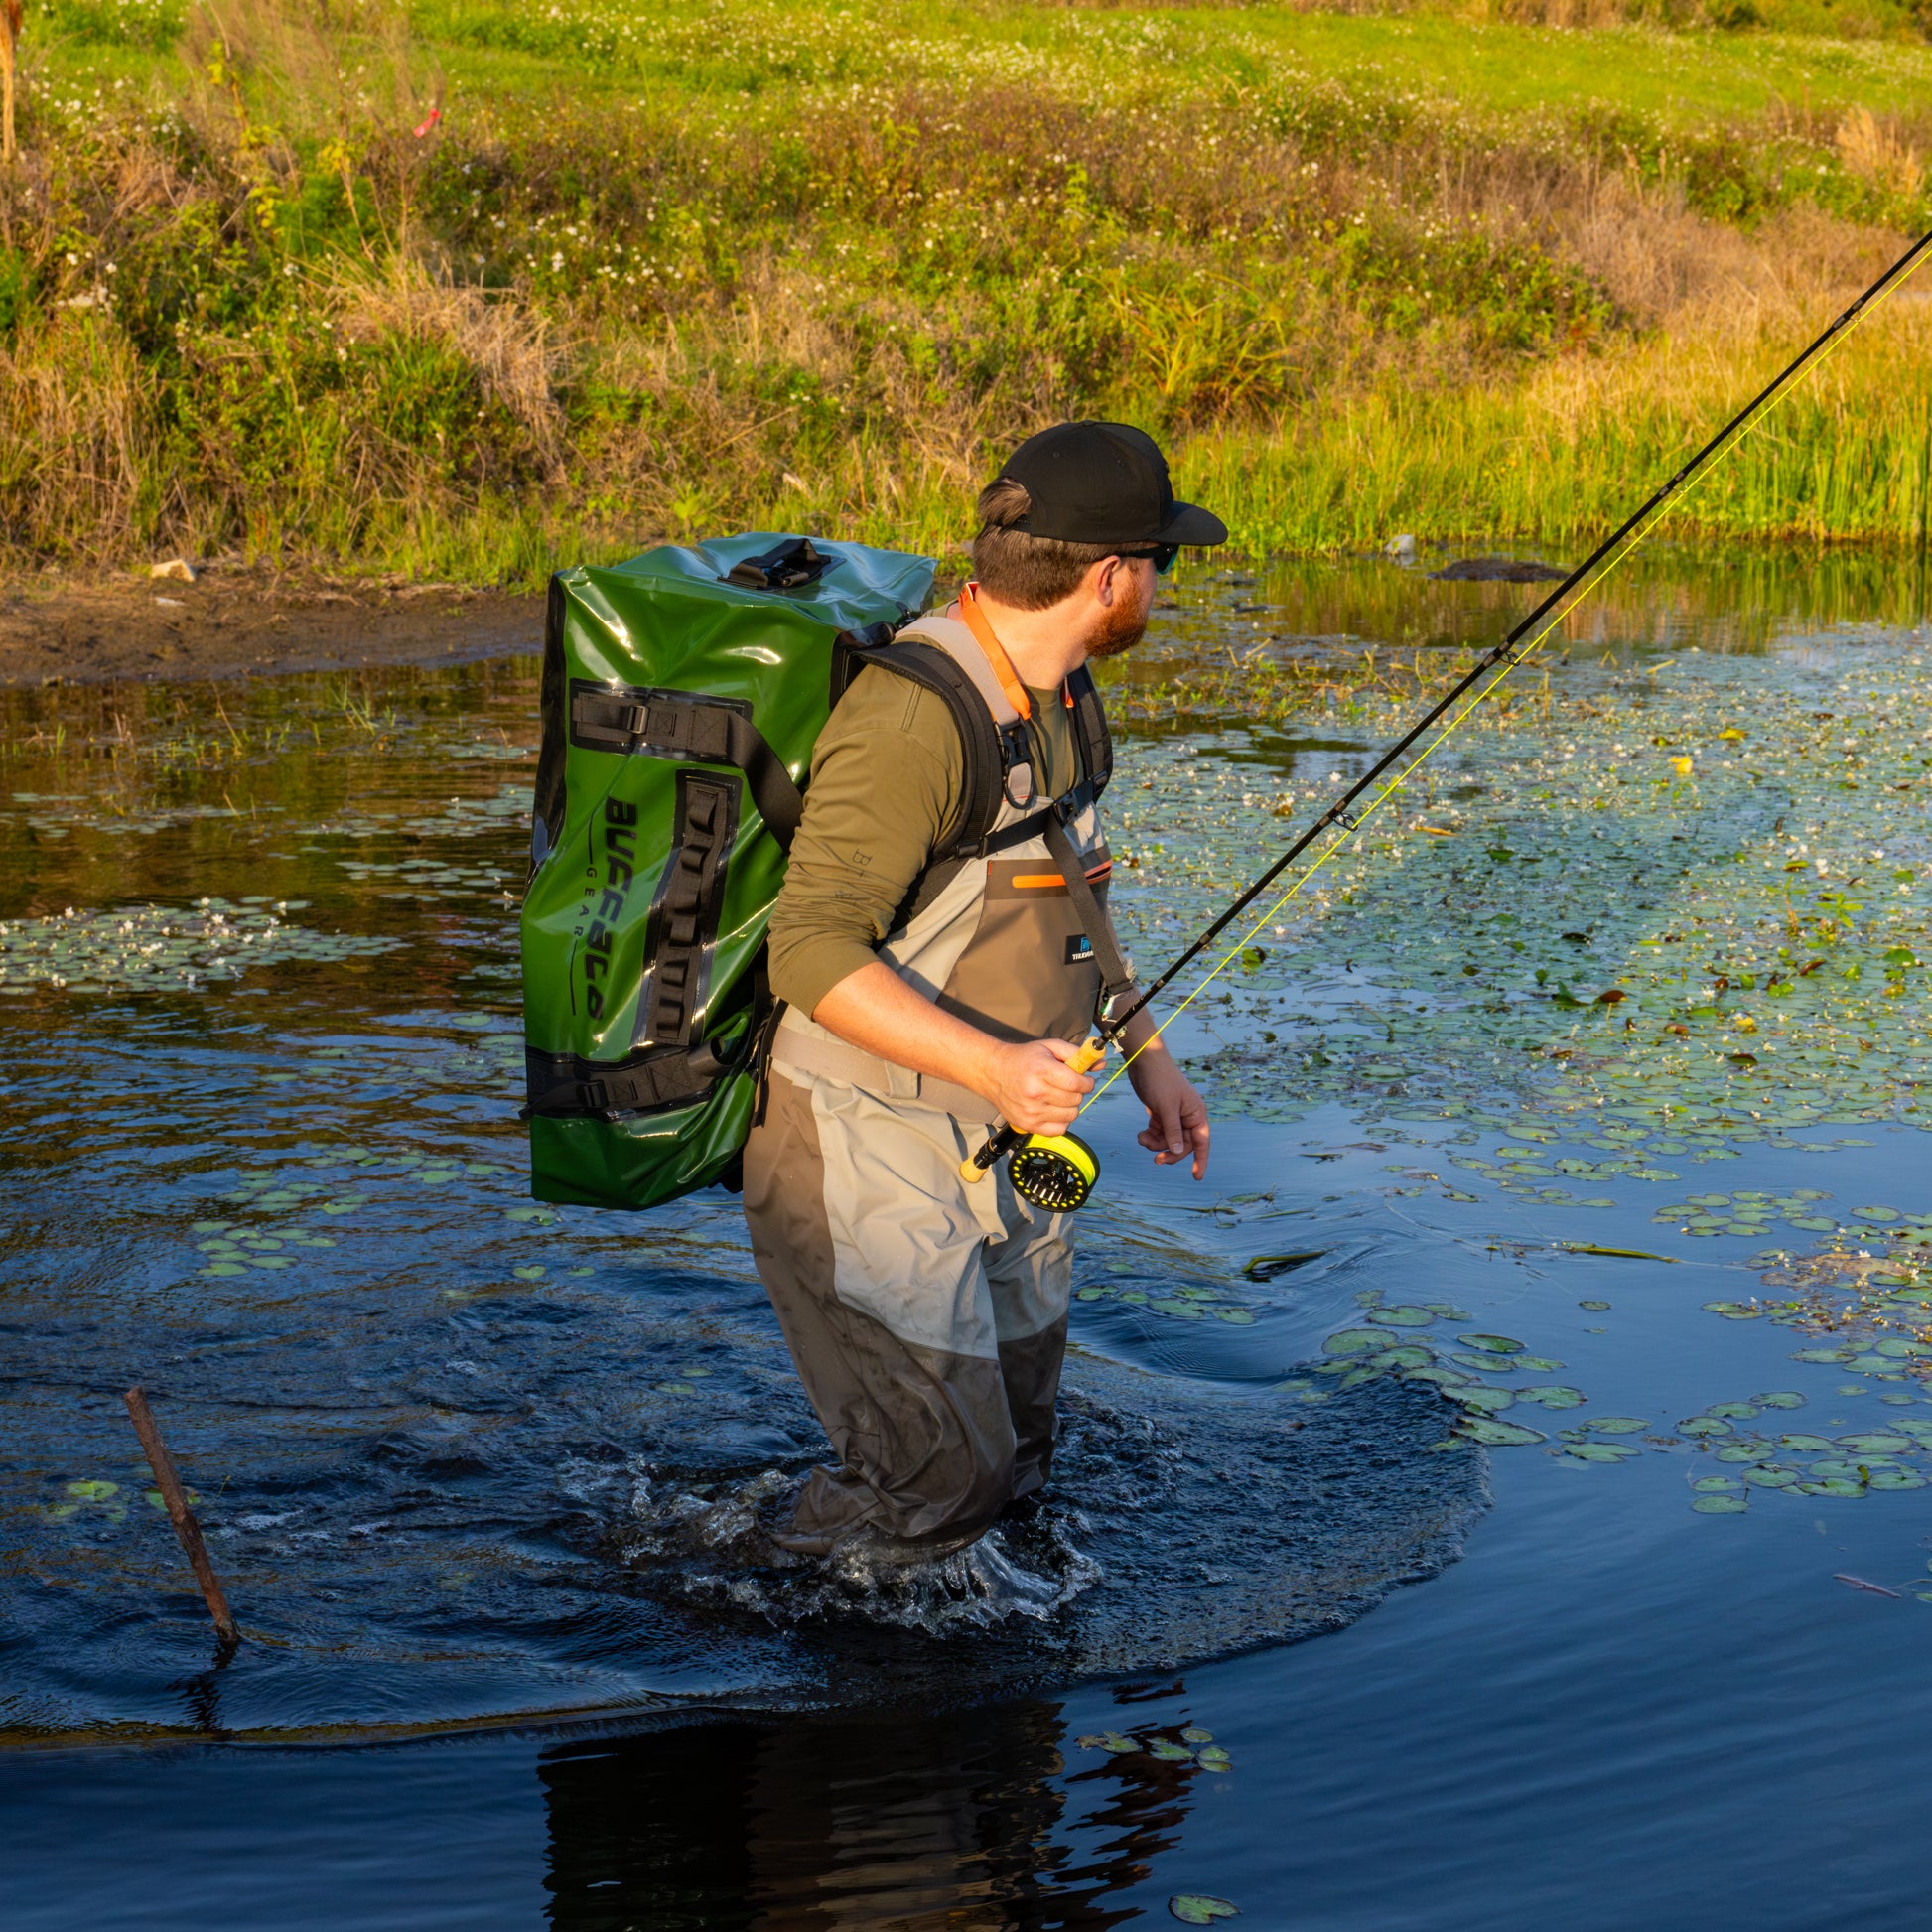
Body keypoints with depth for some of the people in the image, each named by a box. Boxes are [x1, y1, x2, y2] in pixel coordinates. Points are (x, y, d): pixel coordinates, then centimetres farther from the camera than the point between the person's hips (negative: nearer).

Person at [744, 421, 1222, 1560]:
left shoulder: (1064, 697, 6)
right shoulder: (914, 719, -26)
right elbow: (811, 950, -31)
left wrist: (1147, 1054, 15)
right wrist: (992, 1064, -39)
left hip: (991, 1141, 9)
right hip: (864, 1148, -9)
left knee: (1016, 1456, 16)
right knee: (943, 1479, -6)